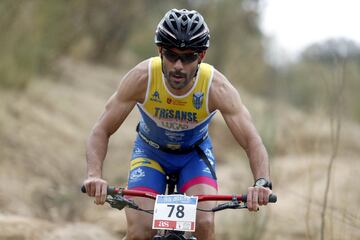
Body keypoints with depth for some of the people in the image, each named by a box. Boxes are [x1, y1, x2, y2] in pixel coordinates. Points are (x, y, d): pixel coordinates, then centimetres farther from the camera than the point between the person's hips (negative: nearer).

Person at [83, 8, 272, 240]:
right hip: (150, 151, 0)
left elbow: (252, 141, -34)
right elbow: (101, 131, -27)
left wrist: (262, 183, -54)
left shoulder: (217, 87, -31)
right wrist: (95, 175, -46)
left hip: (195, 153, 0)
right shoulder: (142, 78, -31)